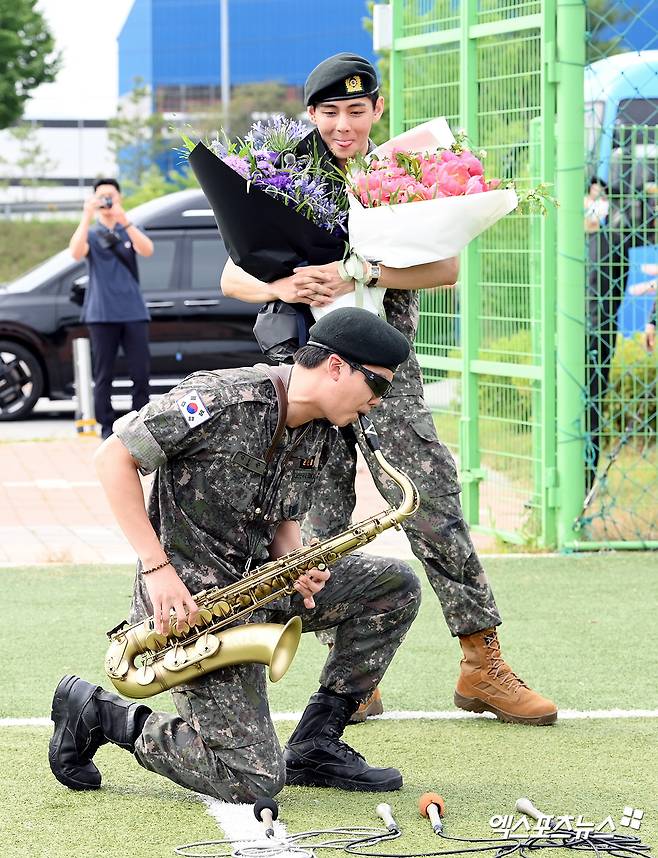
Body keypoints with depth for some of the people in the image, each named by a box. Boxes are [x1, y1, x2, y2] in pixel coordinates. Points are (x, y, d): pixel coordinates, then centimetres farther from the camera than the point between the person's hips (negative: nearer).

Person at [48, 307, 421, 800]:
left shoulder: (321, 435, 7)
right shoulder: (223, 400, -19)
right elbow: (114, 457, -17)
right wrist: (157, 567, -20)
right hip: (189, 596, -8)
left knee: (396, 587, -1)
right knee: (256, 780, -15)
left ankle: (315, 744, 6)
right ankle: (97, 714, 4)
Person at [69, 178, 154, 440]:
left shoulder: (129, 231, 12)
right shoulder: (91, 233, 9)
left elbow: (147, 250, -10)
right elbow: (76, 252, -13)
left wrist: (124, 221, -25)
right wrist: (87, 217, -24)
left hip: (133, 311, 1)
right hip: (102, 314, -1)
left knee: (140, 373, -2)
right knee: (103, 375, 0)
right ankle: (107, 427, 4)